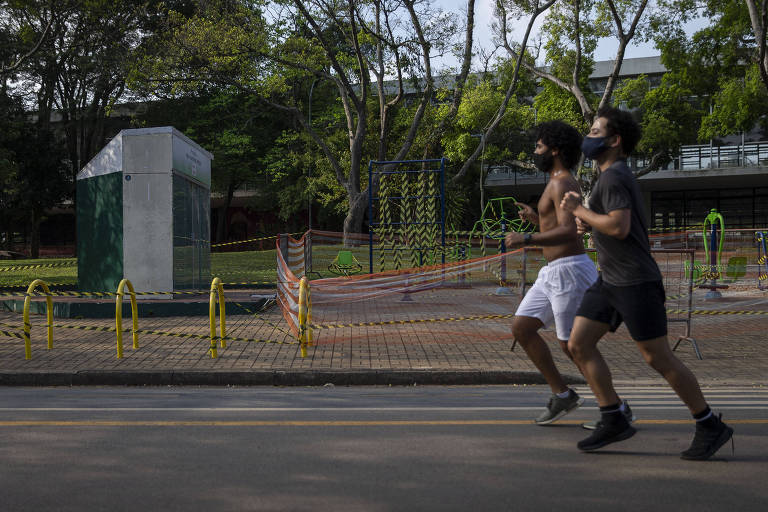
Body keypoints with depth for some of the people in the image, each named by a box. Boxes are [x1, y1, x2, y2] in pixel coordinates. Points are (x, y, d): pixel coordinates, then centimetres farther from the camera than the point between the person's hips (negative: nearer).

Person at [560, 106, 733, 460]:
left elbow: (619, 227, -27)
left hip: (635, 282, -10)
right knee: (579, 344, 3)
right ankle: (613, 421, 7)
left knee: (658, 358, -5)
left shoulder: (614, 177, -15)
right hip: (610, 280, 10)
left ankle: (710, 427, 8)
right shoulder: (616, 175, 17)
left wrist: (578, 209, -15)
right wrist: (589, 221, 11)